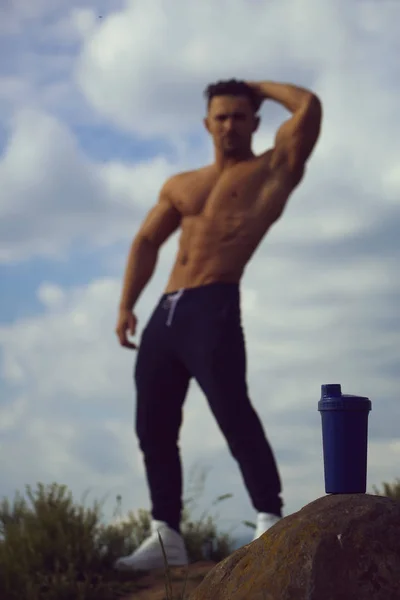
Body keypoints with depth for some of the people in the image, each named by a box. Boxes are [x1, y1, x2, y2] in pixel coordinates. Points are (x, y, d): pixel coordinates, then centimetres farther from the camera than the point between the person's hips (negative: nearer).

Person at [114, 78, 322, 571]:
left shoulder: (272, 169, 8)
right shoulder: (180, 185, 25)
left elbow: (309, 106, -5)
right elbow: (146, 242, 23)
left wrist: (260, 87, 12)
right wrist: (126, 305, 11)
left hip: (214, 307, -7)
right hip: (165, 312, 7)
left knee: (232, 411, -22)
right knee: (153, 428, 5)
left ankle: (270, 522, -23)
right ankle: (166, 535, 12)